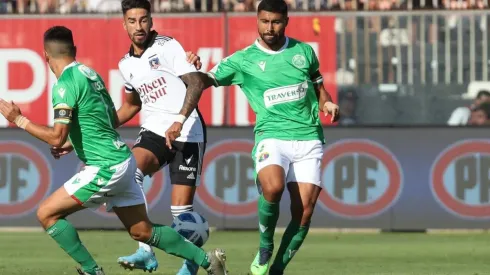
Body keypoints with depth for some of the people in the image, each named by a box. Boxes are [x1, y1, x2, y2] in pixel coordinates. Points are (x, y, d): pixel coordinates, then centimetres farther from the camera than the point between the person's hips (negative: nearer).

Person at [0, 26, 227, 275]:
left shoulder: (65, 84, -16)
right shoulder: (90, 74, 11)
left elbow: (56, 137, -22)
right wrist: (73, 143, 26)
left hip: (105, 168, -9)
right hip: (121, 160, 9)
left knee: (47, 214, -3)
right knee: (143, 231, 16)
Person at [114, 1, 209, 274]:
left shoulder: (168, 46, -6)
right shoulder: (126, 64, 13)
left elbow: (195, 84, -15)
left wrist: (179, 121, -28)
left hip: (187, 132, -5)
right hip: (154, 131, 5)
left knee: (181, 209, -6)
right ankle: (146, 251, -28)